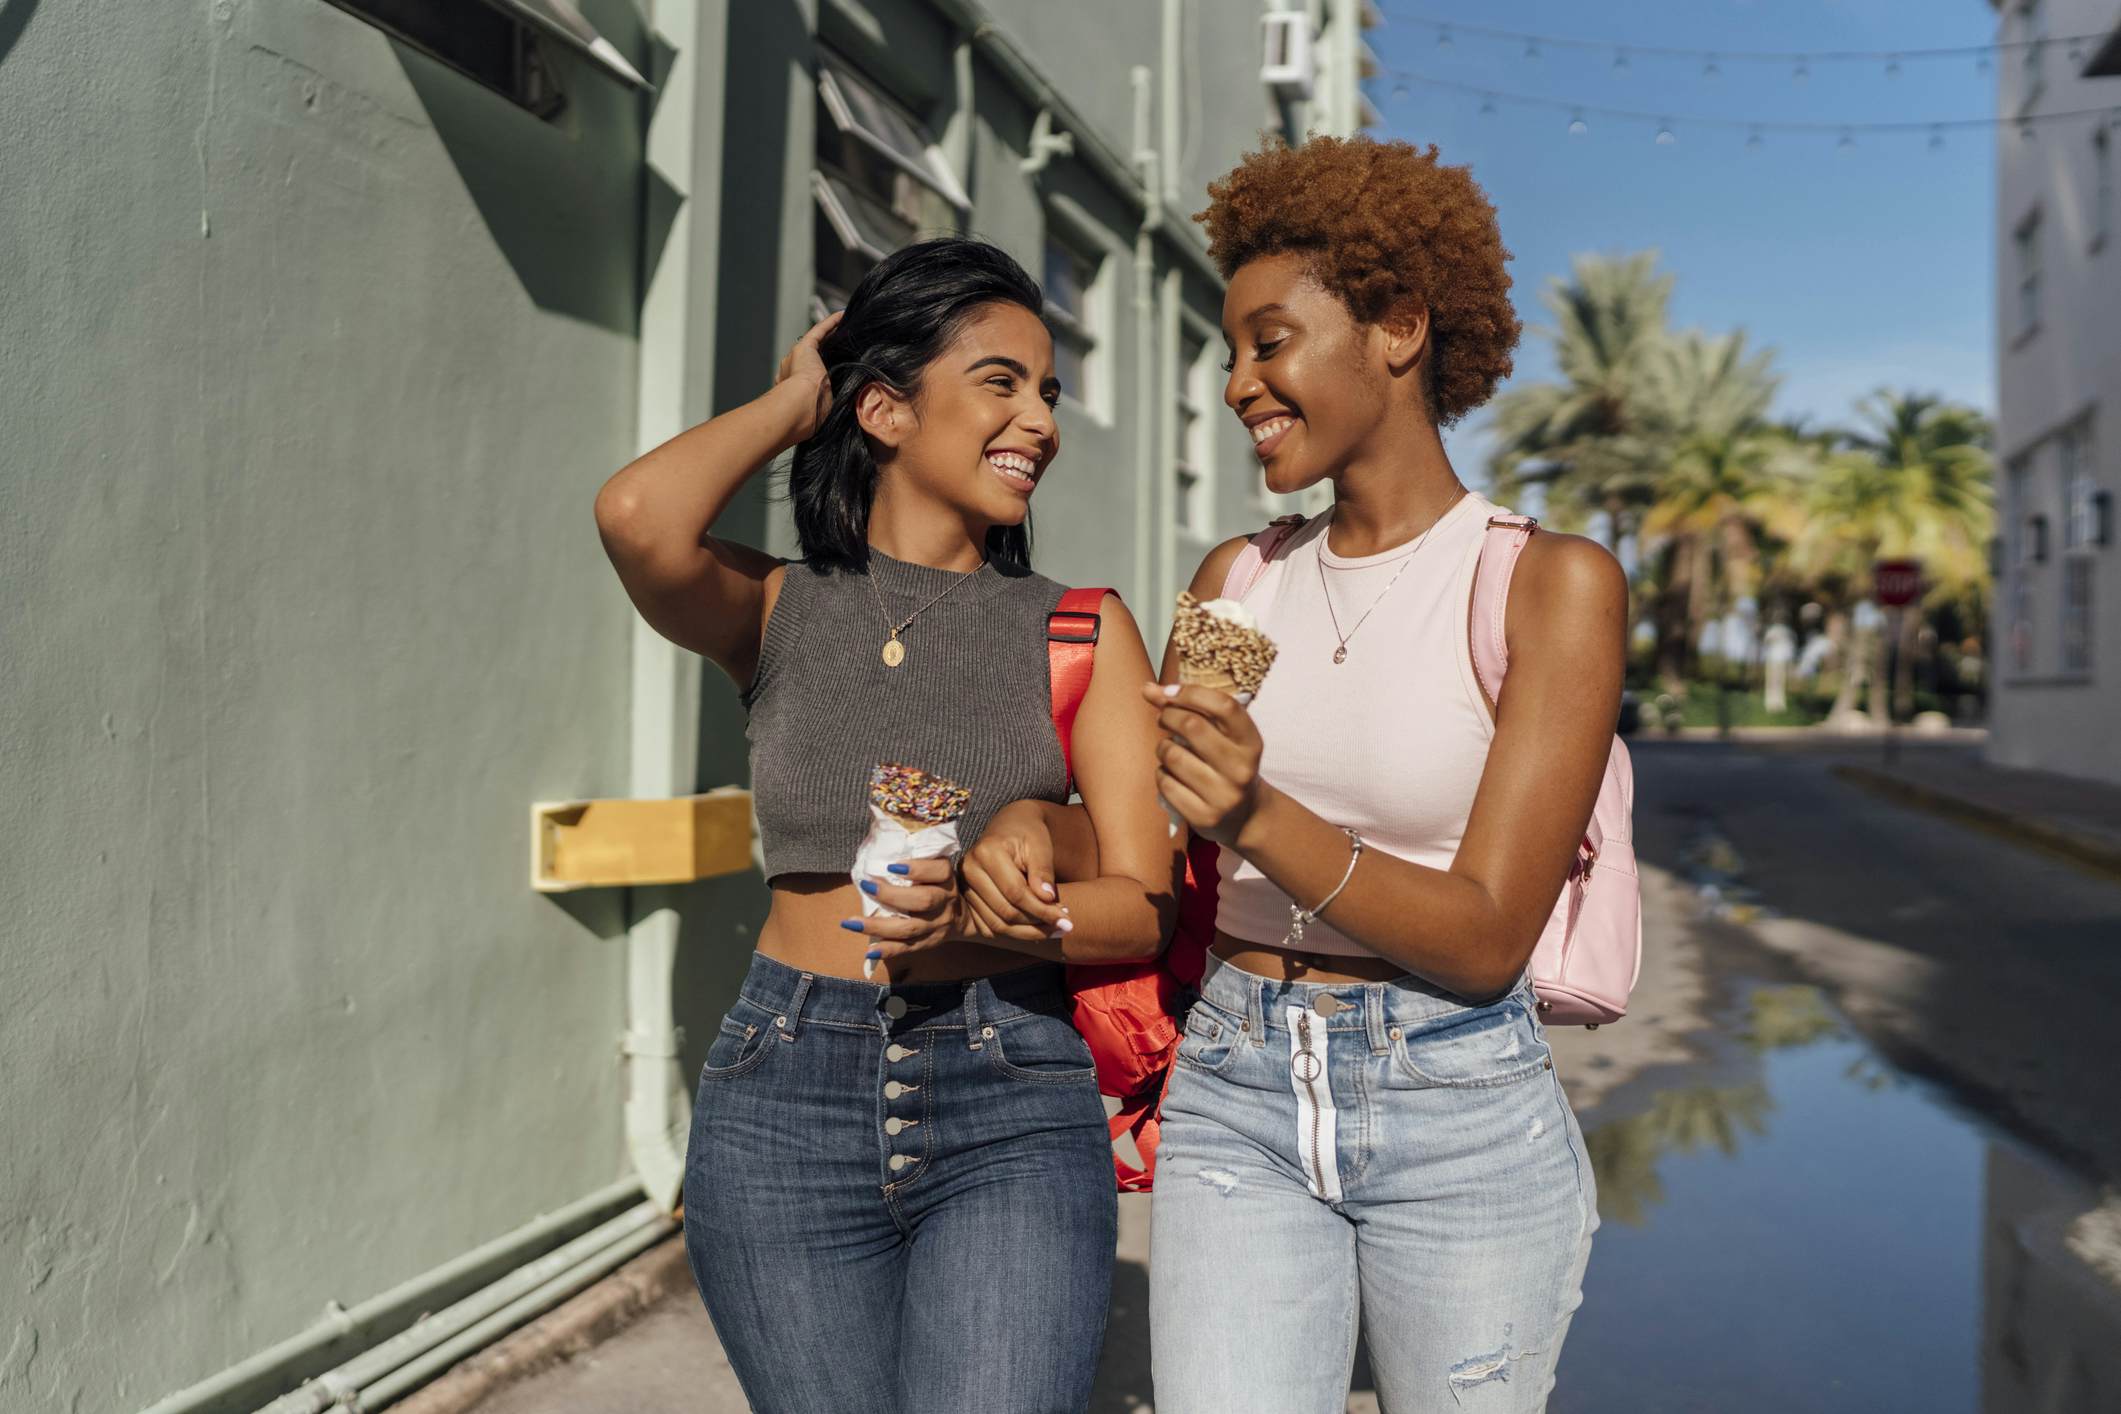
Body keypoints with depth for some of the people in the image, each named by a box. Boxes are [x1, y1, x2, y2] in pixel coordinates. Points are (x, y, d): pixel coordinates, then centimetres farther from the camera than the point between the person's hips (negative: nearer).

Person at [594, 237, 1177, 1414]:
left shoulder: (1082, 631, 3)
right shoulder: (781, 611, 3)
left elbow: (1144, 905, -2)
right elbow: (639, 515, -19)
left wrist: (973, 924, -22)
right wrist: (793, 401, -1)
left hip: (1014, 1109, 0)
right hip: (786, 1101, 1)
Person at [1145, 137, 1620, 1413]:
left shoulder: (1555, 584, -9)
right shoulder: (1242, 580, 4)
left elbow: (1485, 938, -14)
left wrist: (1260, 821, -28)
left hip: (1461, 1115, -2)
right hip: (1235, 1104, 3)